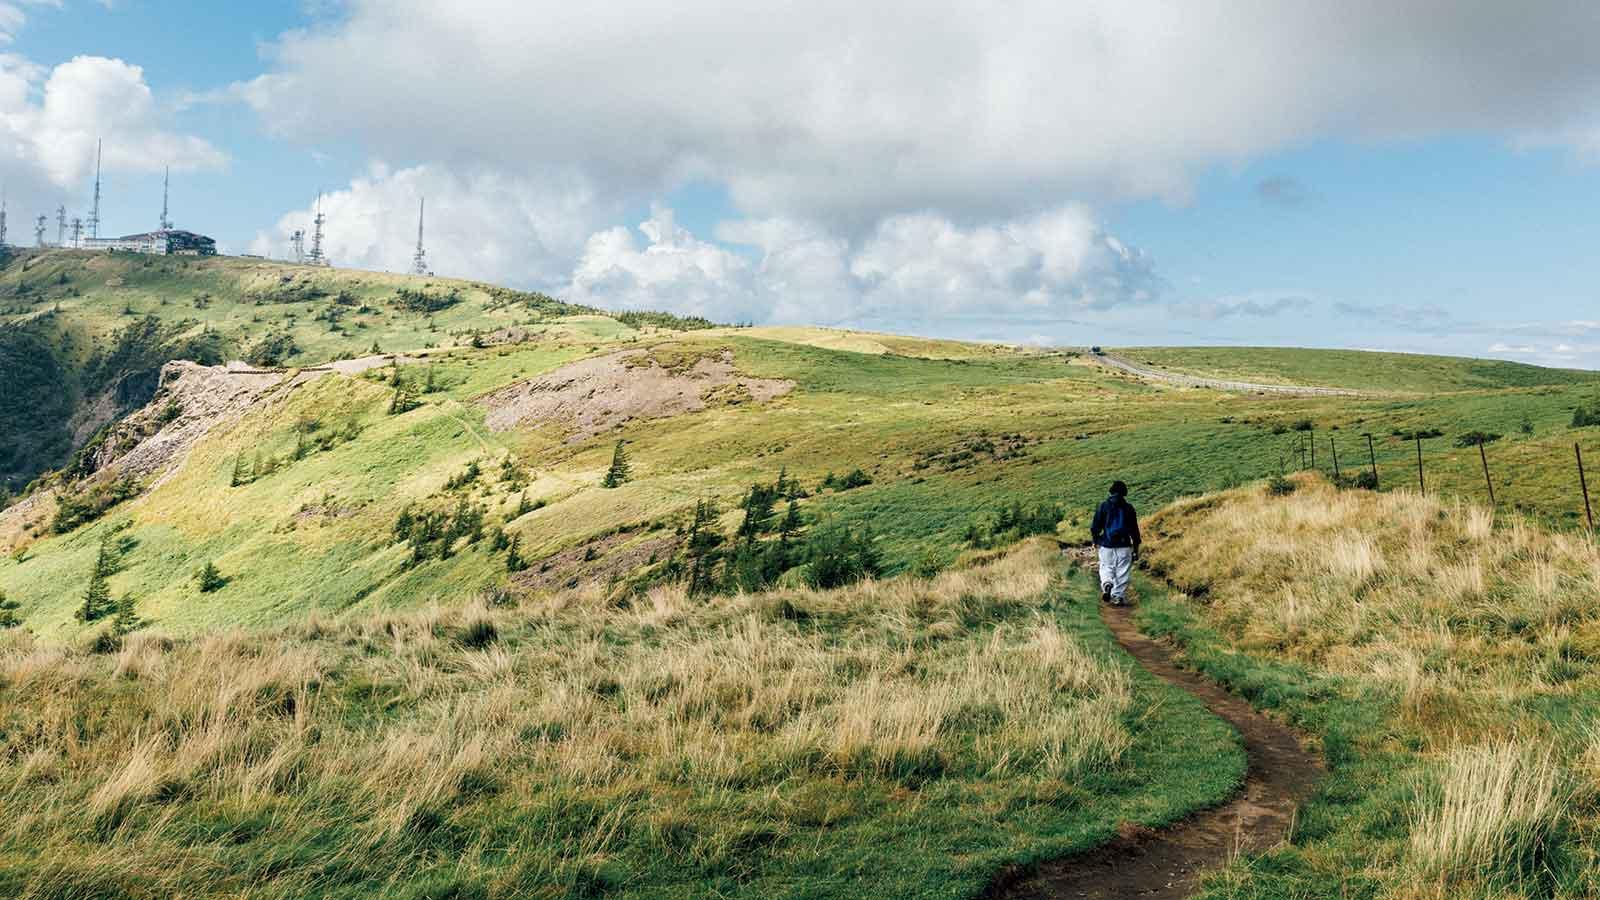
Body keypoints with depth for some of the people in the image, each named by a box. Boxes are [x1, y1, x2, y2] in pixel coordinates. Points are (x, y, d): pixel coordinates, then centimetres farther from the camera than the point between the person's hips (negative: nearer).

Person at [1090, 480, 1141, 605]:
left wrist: (1095, 541, 17)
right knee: (1122, 572, 7)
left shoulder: (1104, 506, -1)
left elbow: (1095, 526, 0)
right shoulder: (1129, 508, 1)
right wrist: (1136, 548, 12)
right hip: (1124, 546, 0)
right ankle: (1118, 597, 7)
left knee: (1106, 568, 10)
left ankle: (1107, 584, -18)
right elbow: (1134, 529, 4)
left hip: (1106, 545, 0)